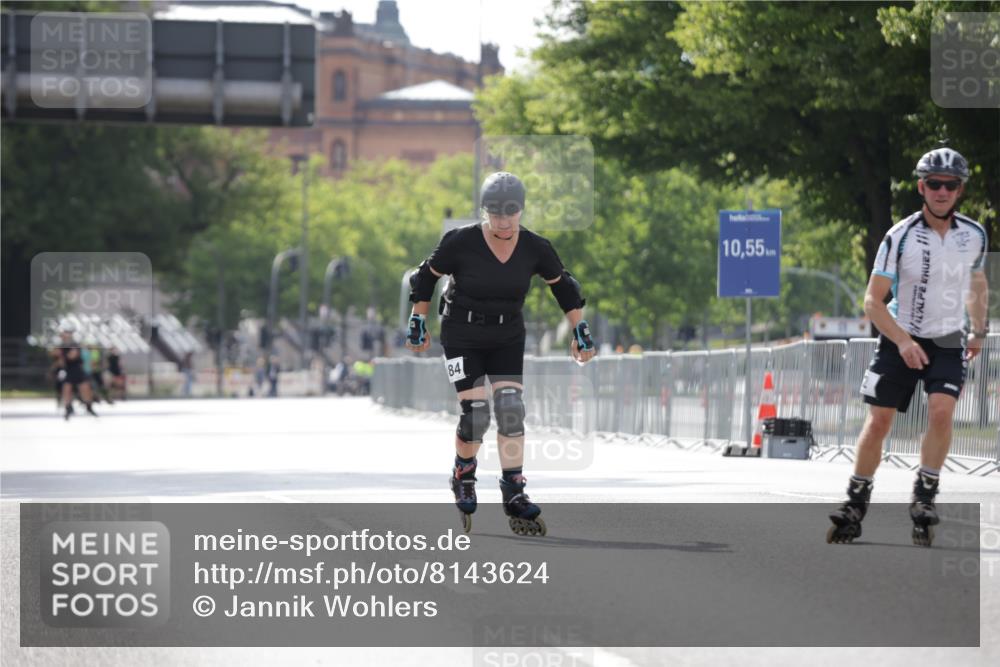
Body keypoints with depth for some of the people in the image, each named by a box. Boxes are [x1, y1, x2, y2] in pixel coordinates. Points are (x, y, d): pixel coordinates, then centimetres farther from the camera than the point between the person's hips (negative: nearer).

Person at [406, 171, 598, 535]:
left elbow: (563, 286, 6)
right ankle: (463, 477, 16)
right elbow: (427, 276, -3)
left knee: (511, 410, -10)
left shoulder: (534, 248, -10)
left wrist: (580, 331, 6)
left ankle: (514, 495, -4)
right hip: (462, 337, -3)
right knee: (475, 413, -12)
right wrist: (418, 324, 1)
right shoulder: (461, 242, -19)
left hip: (507, 338, 3)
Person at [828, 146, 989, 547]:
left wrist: (978, 331, 16)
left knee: (941, 410, -22)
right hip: (900, 339, -1)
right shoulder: (900, 237, -15)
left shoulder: (974, 235, -4)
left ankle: (924, 497, -12)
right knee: (878, 421, -2)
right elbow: (873, 300, -12)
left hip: (948, 343, 1)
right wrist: (903, 342, -21)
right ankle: (856, 504, 12)